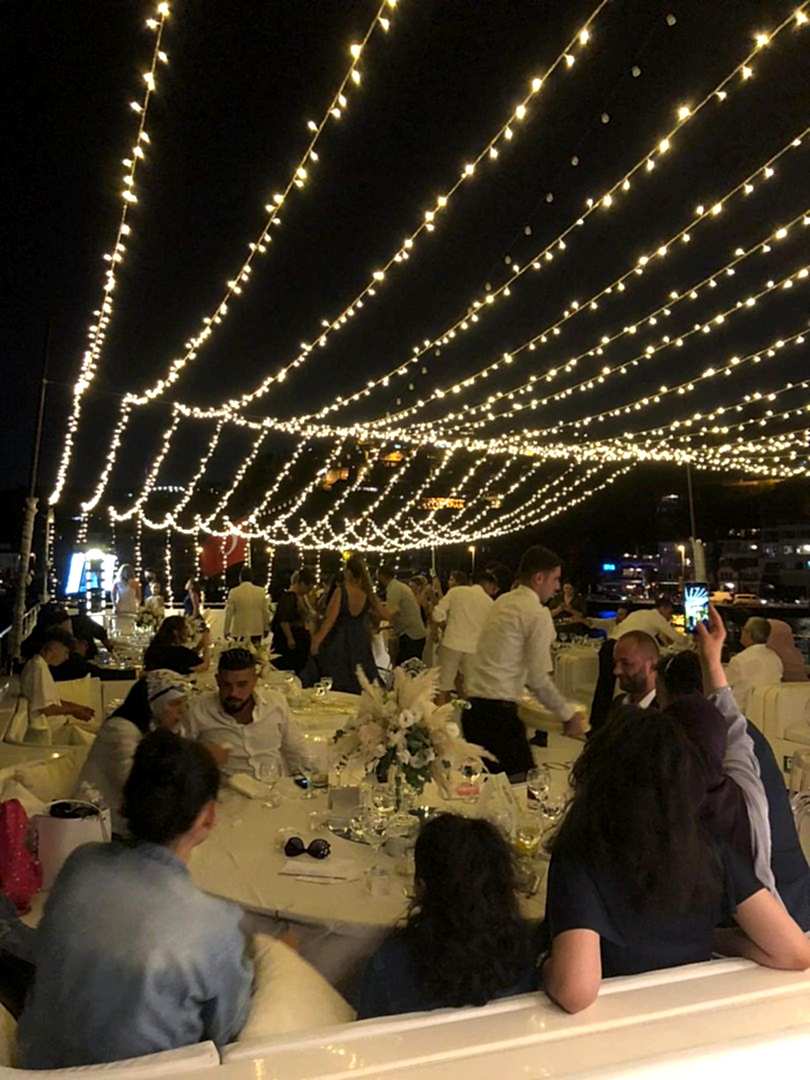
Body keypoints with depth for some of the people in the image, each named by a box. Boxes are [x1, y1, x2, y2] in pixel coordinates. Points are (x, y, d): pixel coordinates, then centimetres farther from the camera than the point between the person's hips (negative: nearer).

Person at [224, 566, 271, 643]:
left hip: (239, 632, -1)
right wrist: (266, 628, 13)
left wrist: (227, 631, 7)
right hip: (257, 631, 2)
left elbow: (229, 613, -2)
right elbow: (266, 611, 2)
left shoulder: (234, 592, -7)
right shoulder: (261, 591, -3)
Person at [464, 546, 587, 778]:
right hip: (498, 710, -9)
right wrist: (568, 715, 0)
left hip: (473, 704, 9)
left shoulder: (502, 602, 13)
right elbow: (538, 678, -13)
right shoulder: (538, 614, -11)